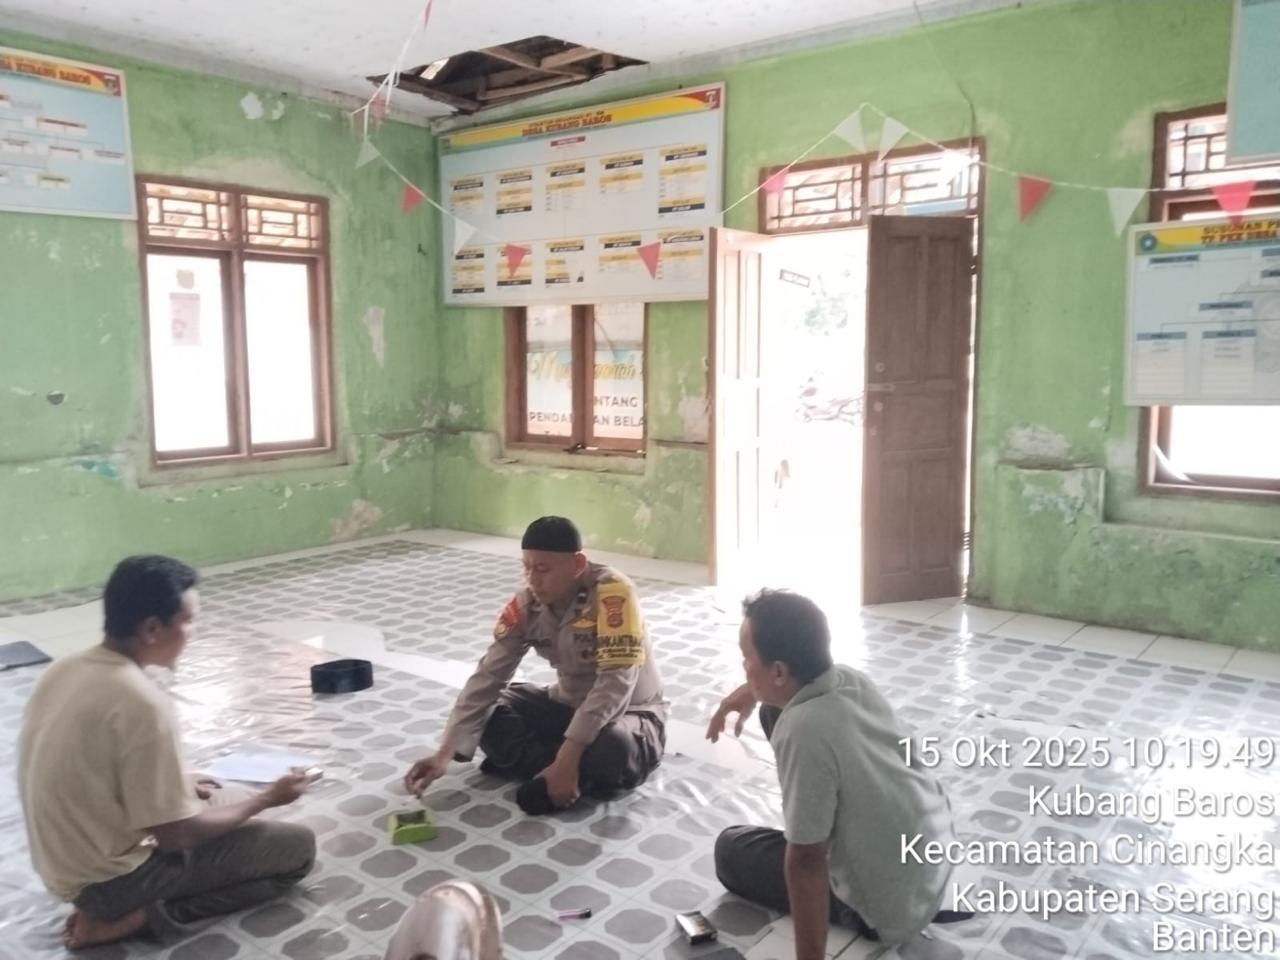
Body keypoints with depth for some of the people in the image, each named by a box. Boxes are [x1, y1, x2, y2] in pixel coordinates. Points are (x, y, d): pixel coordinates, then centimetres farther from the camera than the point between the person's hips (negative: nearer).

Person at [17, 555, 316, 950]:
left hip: (64, 862, 8)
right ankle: (144, 915, -8)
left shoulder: (65, 670, -3)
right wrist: (267, 798, -7)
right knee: (298, 846, -3)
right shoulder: (142, 702, -29)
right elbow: (176, 836, -21)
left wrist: (180, 789, 13)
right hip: (113, 876, -8)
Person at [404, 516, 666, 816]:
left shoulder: (612, 593, -28)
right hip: (568, 706, 6)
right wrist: (445, 753, -23)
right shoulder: (525, 606, -11)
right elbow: (488, 676, -13)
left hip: (631, 715, -5)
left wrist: (568, 755, -37)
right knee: (489, 716, -13)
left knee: (611, 748, -39)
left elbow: (616, 681, -33)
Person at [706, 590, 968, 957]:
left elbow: (806, 861, -26)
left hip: (894, 905, -7)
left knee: (730, 851, 12)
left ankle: (860, 912, 3)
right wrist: (753, 692, 11)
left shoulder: (803, 732, -32)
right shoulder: (849, 679, -8)